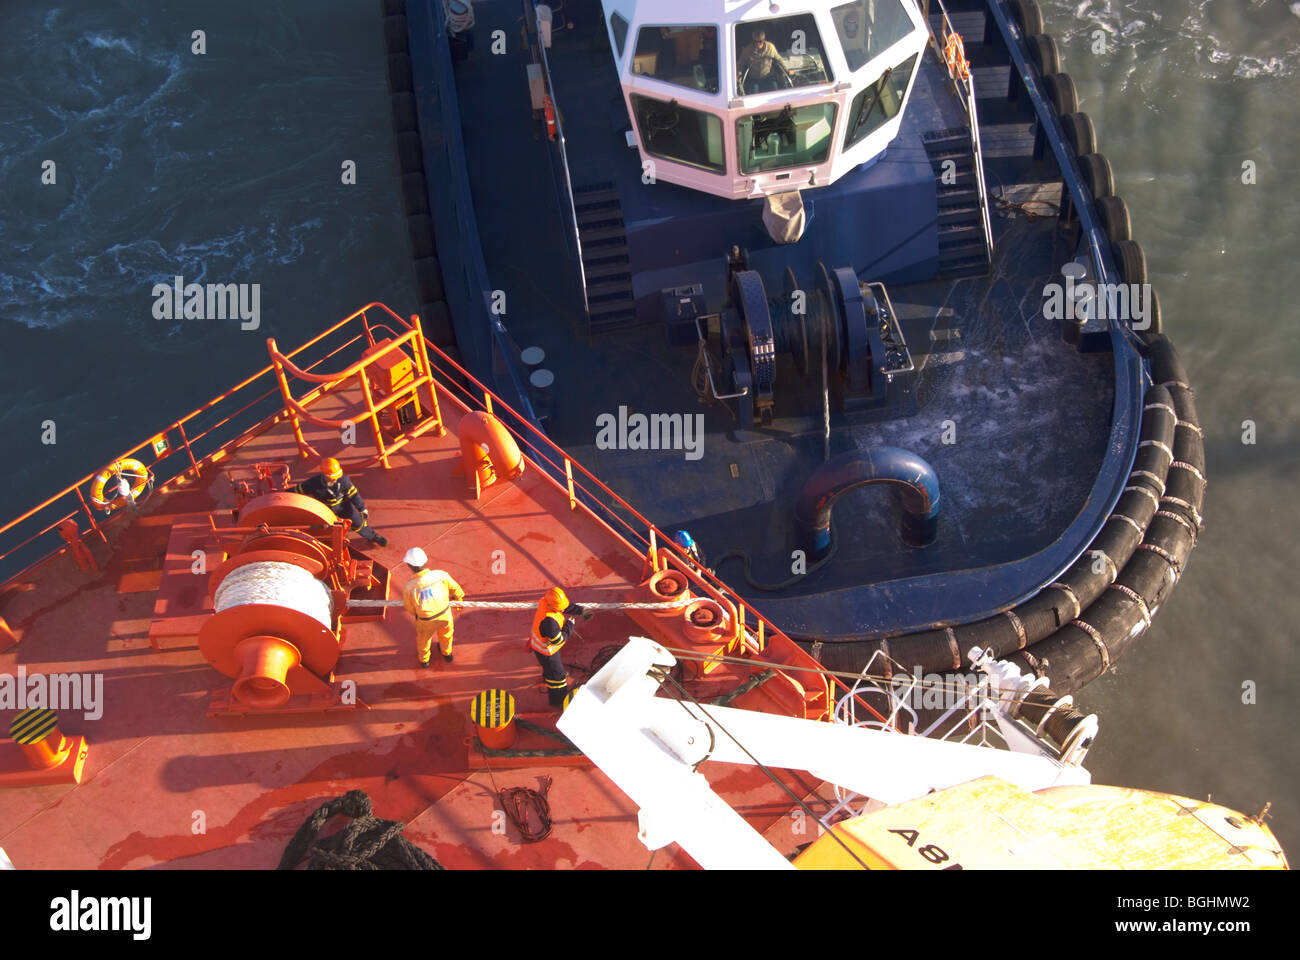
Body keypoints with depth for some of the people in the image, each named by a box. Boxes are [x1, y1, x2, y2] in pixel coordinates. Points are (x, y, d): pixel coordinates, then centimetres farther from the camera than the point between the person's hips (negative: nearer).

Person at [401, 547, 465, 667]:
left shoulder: (409, 587, -30)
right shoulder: (441, 575, -27)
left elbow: (409, 608, -11)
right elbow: (455, 588, -6)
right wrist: (459, 598, 18)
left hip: (426, 621, -1)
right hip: (445, 614, 1)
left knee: (423, 639, 31)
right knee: (445, 634, 34)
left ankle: (424, 660, 58)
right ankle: (447, 653, 61)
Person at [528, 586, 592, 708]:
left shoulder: (545, 600, -21)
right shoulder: (549, 621, -46)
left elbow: (567, 606, -3)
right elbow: (559, 640, -32)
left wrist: (581, 611, -10)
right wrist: (570, 624, -23)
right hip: (545, 650, -8)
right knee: (556, 675, 14)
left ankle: (546, 675, 71)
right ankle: (558, 700, 36)